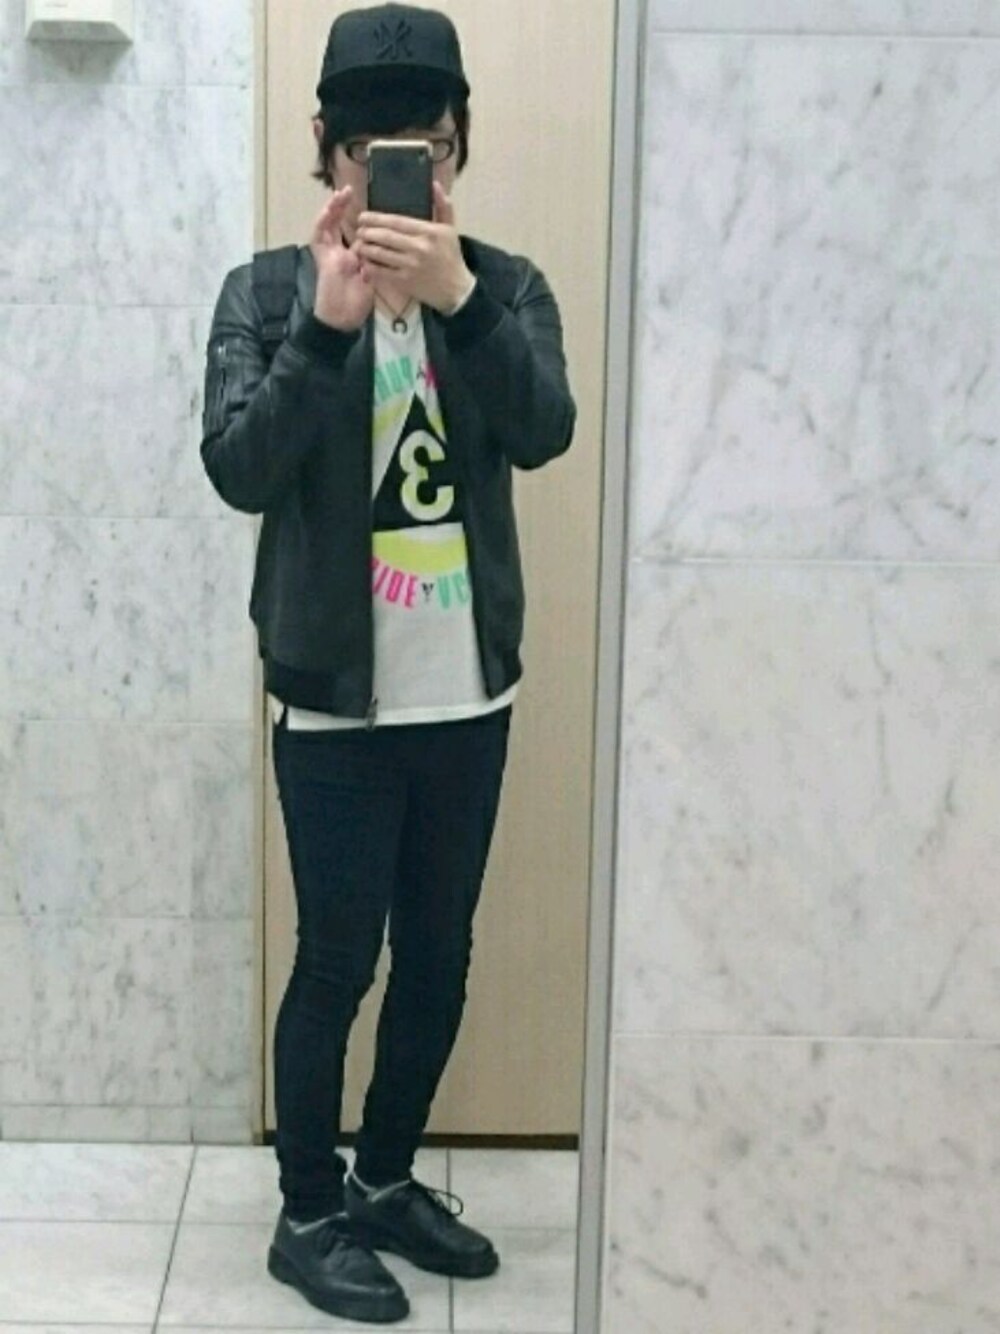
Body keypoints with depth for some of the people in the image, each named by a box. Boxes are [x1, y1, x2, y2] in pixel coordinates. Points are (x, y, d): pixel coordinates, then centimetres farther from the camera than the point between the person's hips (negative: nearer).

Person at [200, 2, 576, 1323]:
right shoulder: (269, 291, -4)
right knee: (336, 961, 4)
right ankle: (308, 1216, 23)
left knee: (440, 955, 14)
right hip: (336, 700, -3)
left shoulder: (506, 286, 2)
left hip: (470, 694, 4)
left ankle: (387, 1179, 34)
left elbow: (546, 432, -16)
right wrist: (328, 324, -29)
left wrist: (456, 297, -32)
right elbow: (238, 469, -17)